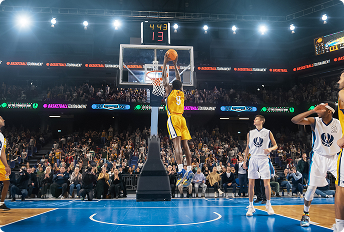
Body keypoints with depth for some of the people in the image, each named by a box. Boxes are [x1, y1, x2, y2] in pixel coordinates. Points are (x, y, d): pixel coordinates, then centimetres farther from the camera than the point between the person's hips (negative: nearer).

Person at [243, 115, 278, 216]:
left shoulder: (268, 133, 2)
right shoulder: (250, 133, 9)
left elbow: (275, 145, 6)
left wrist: (270, 149, -16)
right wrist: (245, 160, 12)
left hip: (263, 159, -2)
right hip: (253, 159, 2)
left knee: (266, 183, -1)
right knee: (251, 183, 0)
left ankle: (268, 205, 19)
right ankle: (251, 206, 9)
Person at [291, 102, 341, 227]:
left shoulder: (339, 124, -7)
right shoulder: (314, 121, -10)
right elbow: (294, 120, -25)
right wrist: (313, 110, -28)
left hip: (335, 158, 1)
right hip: (318, 158, -1)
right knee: (311, 187, -1)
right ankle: (305, 214, 18)